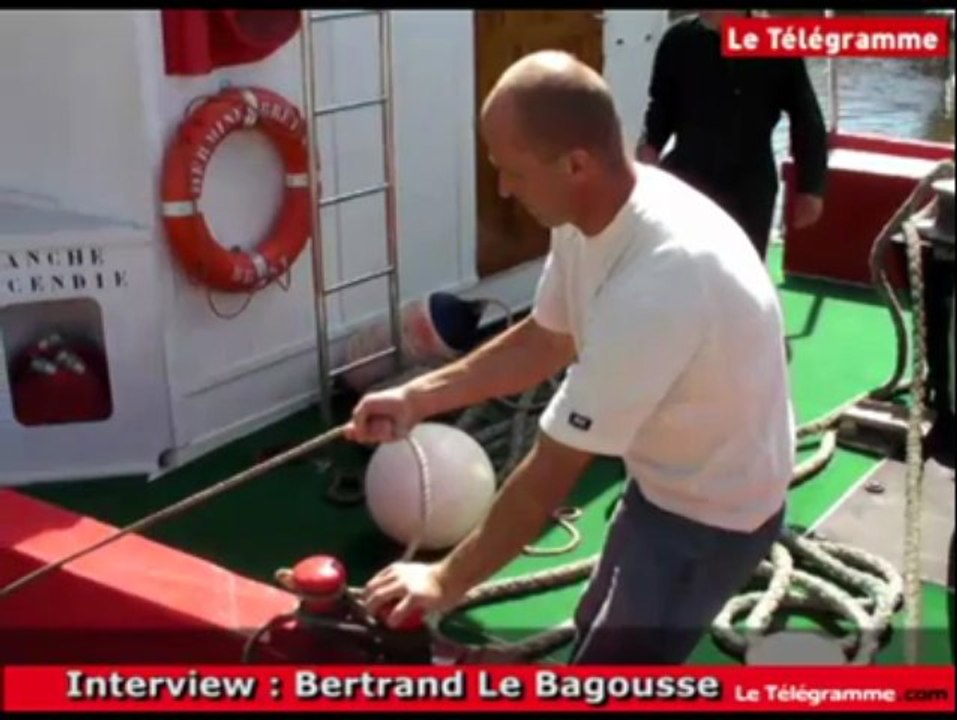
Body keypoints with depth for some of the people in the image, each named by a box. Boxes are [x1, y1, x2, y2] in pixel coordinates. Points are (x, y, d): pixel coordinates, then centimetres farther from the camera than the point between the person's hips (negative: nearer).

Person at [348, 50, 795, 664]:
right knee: (601, 639, 25)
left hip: (713, 511, -9)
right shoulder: (595, 213, -11)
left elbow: (550, 476, -31)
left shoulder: (655, 285, -39)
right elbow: (544, 341, 7)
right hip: (666, 481, 9)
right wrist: (418, 397, 0)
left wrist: (447, 581, -19)